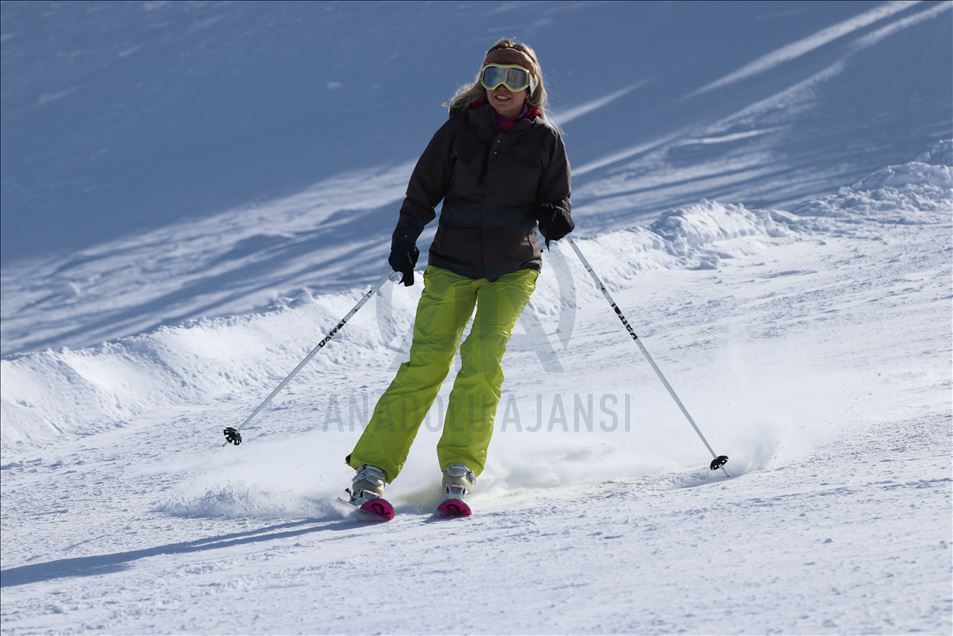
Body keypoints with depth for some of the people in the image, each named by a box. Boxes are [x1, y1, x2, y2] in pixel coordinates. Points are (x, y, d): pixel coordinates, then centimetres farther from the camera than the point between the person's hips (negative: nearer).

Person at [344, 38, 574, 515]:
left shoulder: (545, 140, 3)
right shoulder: (460, 128, 2)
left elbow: (555, 201, 9)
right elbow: (424, 189, 6)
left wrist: (555, 219, -15)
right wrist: (404, 240, -7)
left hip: (514, 268, 0)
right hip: (453, 263, 0)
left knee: (483, 356, -20)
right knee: (426, 364, -10)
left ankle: (459, 471, -14)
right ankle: (371, 470, -7)